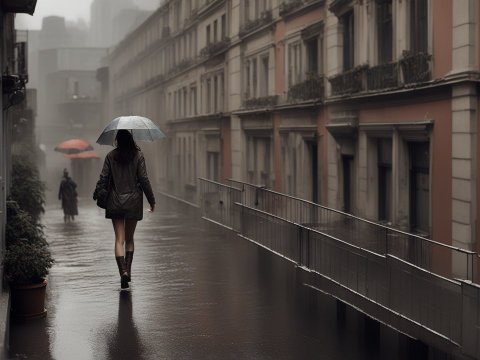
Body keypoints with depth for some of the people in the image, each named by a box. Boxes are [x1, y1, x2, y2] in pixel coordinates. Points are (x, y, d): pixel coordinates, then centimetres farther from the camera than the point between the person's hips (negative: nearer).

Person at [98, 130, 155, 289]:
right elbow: (144, 179, -5)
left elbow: (104, 178, -3)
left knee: (119, 239, 0)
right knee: (129, 238, 14)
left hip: (115, 202, 0)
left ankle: (123, 271, -17)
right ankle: (128, 270, 12)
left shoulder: (111, 156, -2)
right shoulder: (138, 155, -4)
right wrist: (151, 200, 2)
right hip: (133, 202, 0)